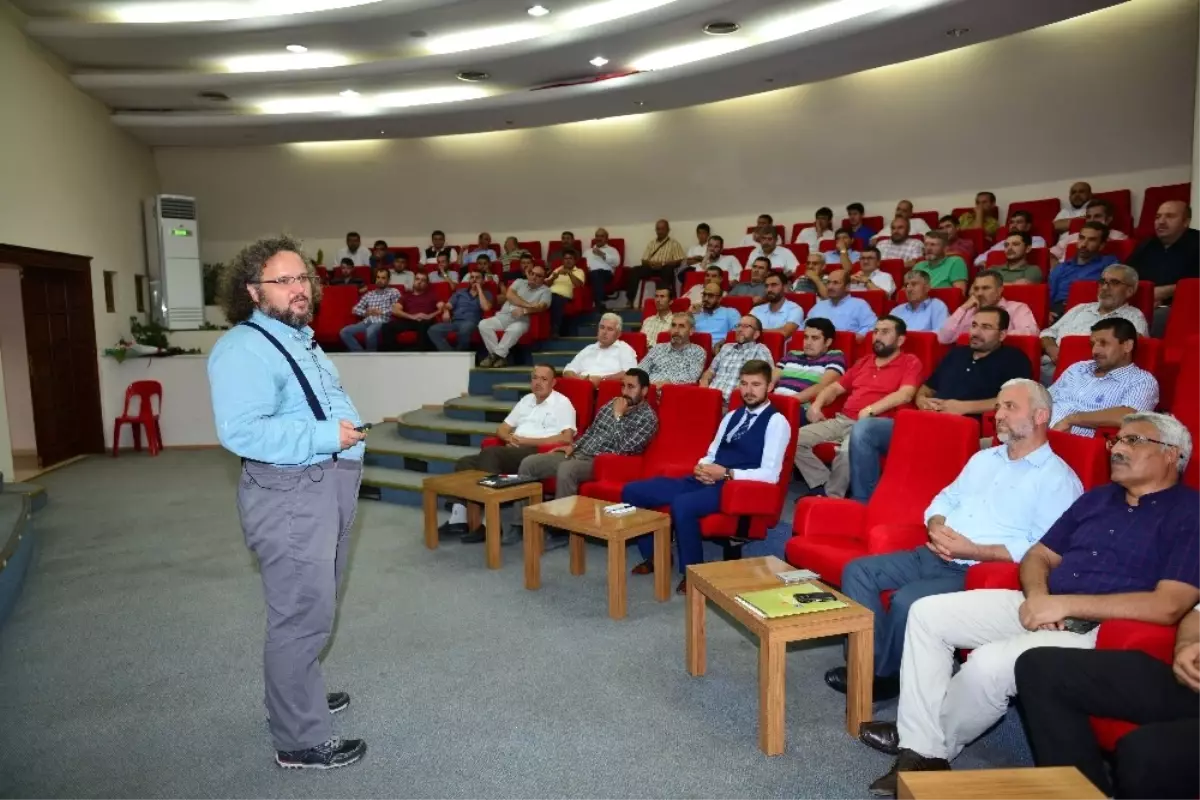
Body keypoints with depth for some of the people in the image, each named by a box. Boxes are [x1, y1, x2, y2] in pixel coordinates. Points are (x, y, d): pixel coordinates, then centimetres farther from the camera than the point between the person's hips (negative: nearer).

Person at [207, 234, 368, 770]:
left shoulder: (301, 339, 15)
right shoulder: (244, 348, -18)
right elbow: (241, 431, -29)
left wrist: (349, 427, 9)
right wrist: (326, 435, -28)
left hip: (329, 486, 11)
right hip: (290, 494, -10)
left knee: (312, 608, 23)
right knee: (302, 615, -2)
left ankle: (298, 697, 42)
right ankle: (301, 740, 12)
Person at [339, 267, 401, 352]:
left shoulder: (393, 292, 12)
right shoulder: (369, 294, 25)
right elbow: (355, 309, 20)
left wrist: (381, 312, -5)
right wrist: (365, 312, 1)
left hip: (382, 322, -5)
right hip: (366, 322, 6)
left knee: (370, 331, -39)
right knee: (344, 332, -17)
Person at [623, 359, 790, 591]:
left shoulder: (776, 422, -3)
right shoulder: (731, 416, 20)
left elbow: (770, 474, -13)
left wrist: (727, 474, -16)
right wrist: (702, 468, -1)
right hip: (706, 482, 8)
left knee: (681, 504, -37)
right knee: (632, 491, -2)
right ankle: (654, 556, 14)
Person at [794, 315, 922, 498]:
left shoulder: (910, 362, 4)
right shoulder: (863, 362, 24)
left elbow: (905, 395, -14)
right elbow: (835, 388, 25)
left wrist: (870, 410, -24)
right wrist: (816, 405, 4)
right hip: (841, 420, 7)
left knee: (847, 451, -38)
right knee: (796, 439, -13)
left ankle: (833, 495, -16)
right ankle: (823, 486, -9)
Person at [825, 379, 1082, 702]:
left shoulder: (1058, 479, -5)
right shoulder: (983, 458, 20)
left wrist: (973, 551, -21)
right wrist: (936, 527, -3)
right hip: (933, 556, 8)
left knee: (906, 600, -29)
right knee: (858, 570, -9)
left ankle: (886, 675, -3)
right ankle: (874, 661, -8)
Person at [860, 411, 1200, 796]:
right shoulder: (1097, 497, 17)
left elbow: (1167, 606, -17)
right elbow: (1038, 555, 18)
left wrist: (1065, 604, -19)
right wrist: (1037, 596, -6)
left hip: (1100, 632, -8)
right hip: (1041, 610, 8)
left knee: (990, 662, -31)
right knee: (927, 613, -6)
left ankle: (939, 748, -1)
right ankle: (922, 750, -7)